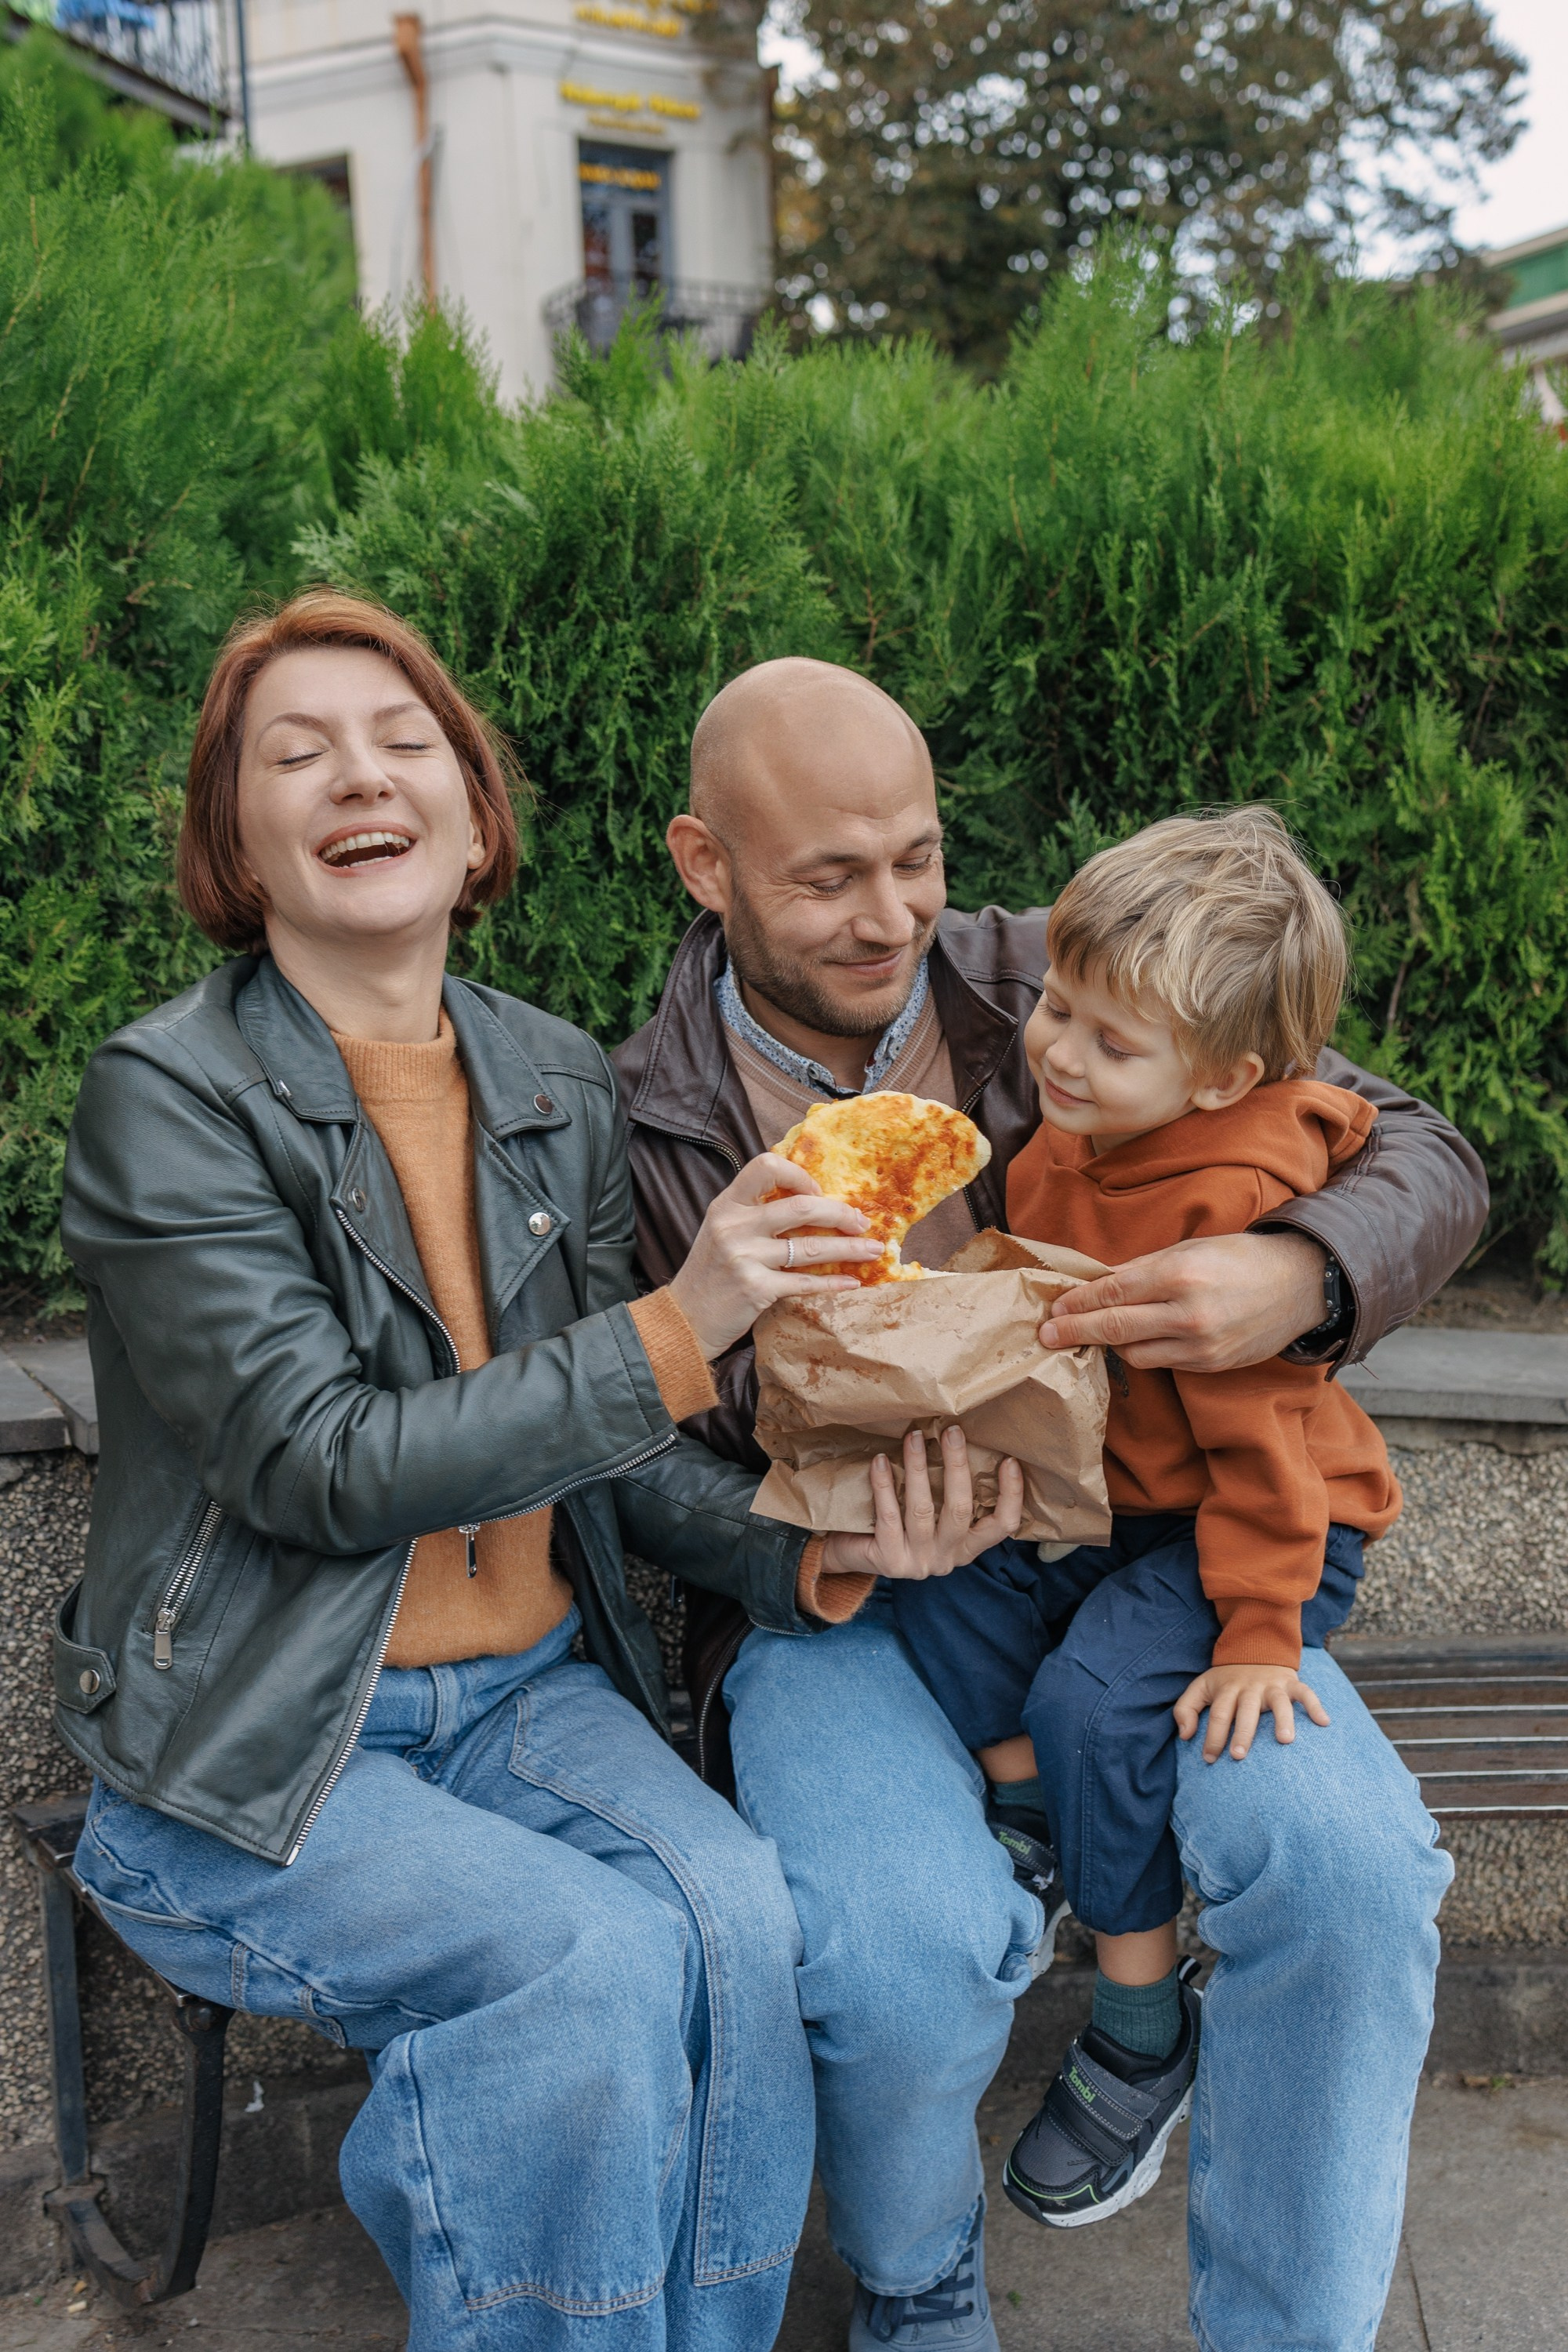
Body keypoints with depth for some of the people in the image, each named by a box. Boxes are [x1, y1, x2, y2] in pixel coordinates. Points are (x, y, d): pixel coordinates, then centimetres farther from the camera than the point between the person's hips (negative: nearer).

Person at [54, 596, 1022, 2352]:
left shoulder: (558, 1084, 5)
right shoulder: (165, 1100, -12)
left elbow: (615, 1453, 9)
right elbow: (322, 1467, -20)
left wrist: (805, 1553, -11)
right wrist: (679, 1329, -27)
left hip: (530, 1693, 5)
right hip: (251, 1751, -4)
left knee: (739, 1914, -22)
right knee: (592, 1958, -26)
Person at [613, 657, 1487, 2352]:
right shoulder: (645, 1124, -3)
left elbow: (1427, 1160, -3)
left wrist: (1300, 1275, -25)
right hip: (833, 1590, -1)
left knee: (1348, 1861, -24)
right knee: (909, 1953, -28)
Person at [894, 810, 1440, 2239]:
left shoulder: (1233, 1200, -27)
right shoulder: (1063, 1145, -3)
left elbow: (1260, 1433, -24)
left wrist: (1257, 1631, -21)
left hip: (1258, 1525, -8)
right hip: (1098, 1499, 8)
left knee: (1093, 1699, -23)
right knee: (940, 1580, -12)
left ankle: (1143, 2032, -1)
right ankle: (1036, 1835, 4)